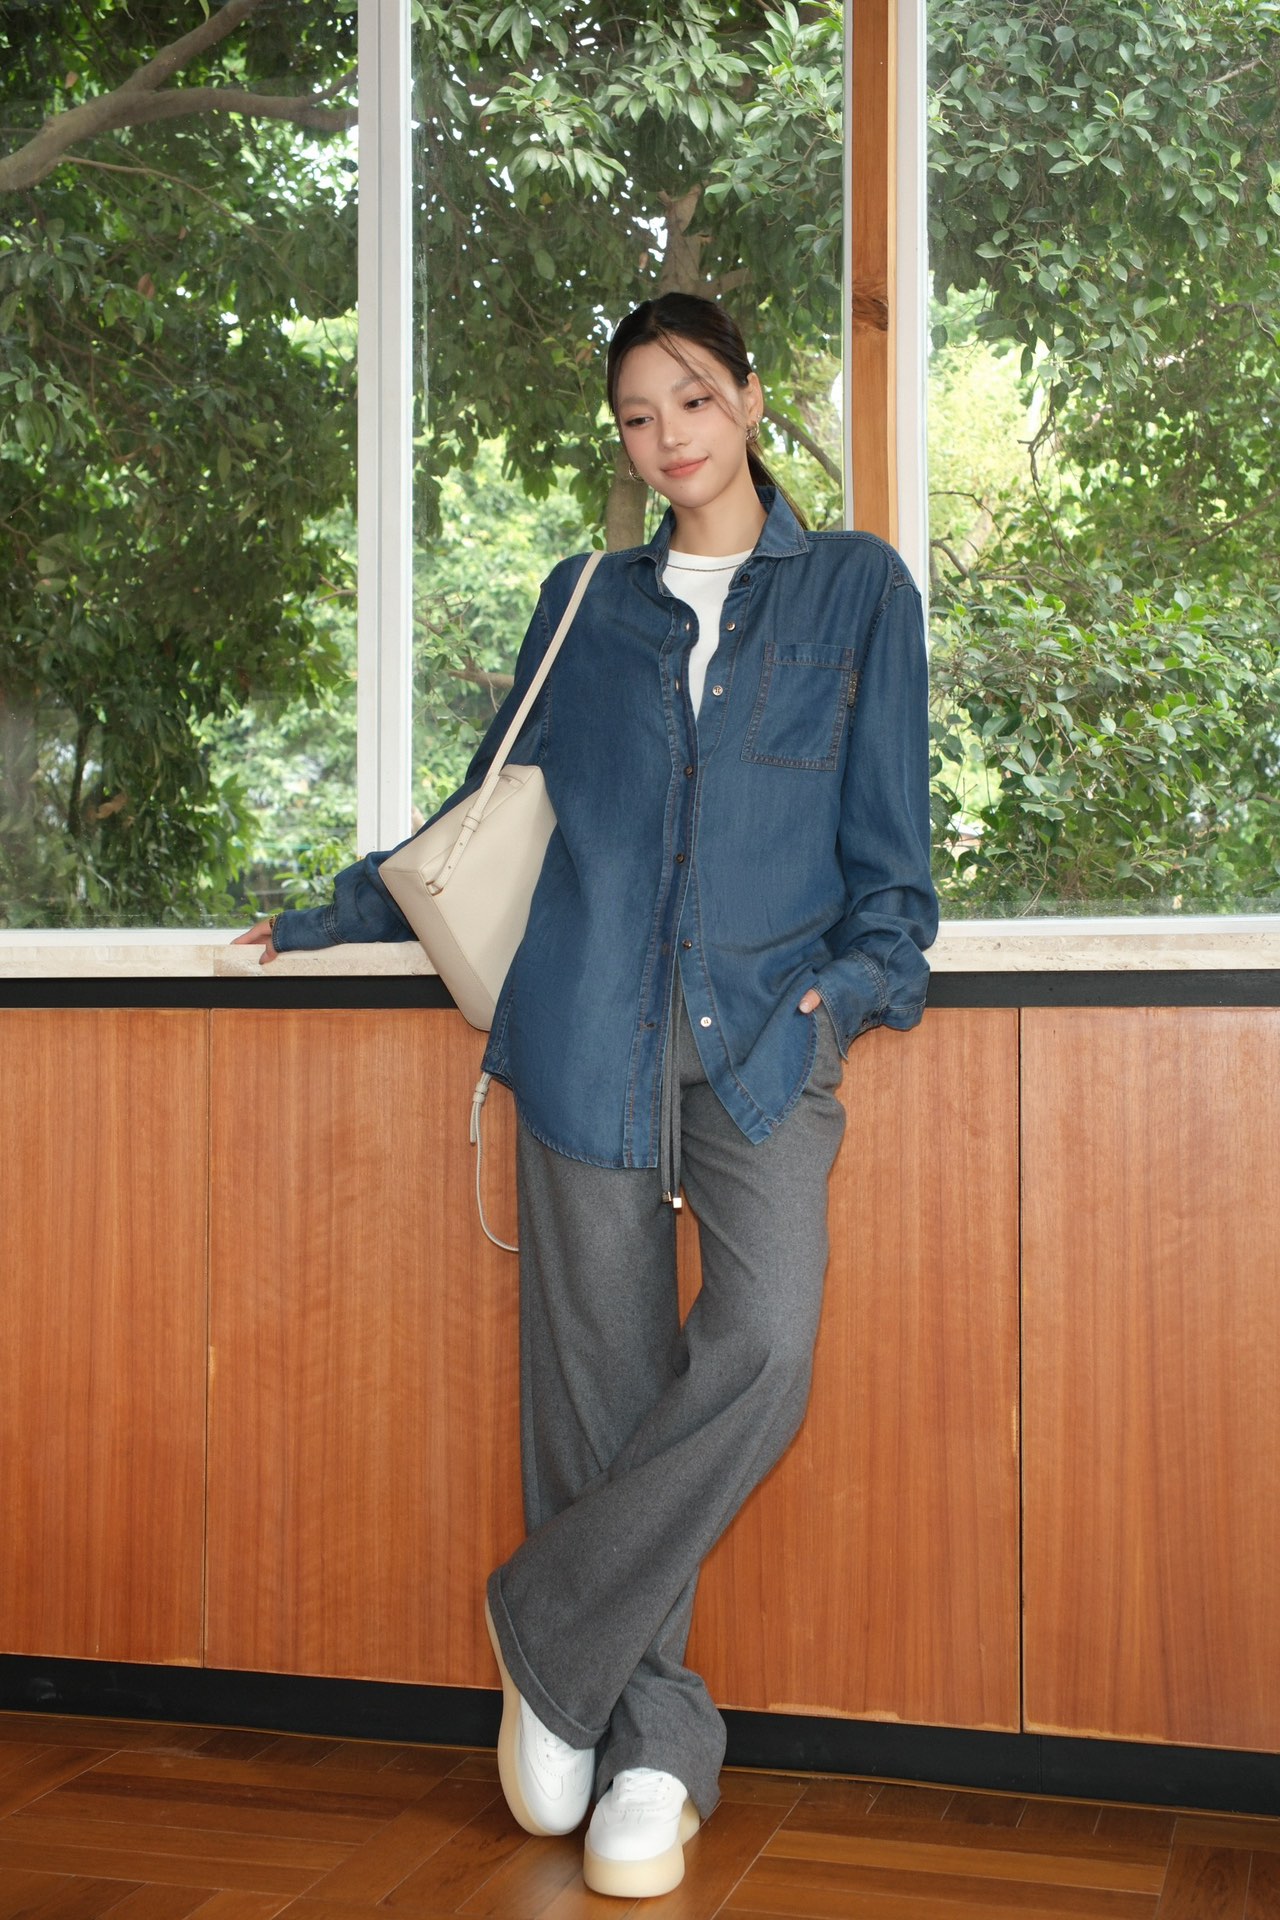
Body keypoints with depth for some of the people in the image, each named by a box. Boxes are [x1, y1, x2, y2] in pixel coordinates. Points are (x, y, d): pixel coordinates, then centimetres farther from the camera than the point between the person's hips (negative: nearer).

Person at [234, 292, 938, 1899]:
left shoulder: (857, 588, 13)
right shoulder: (585, 606, 18)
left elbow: (886, 821, 11)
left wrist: (866, 968, -2)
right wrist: (340, 916, 26)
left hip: (768, 1032, -1)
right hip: (592, 1028, 2)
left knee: (762, 1345, -21)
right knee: (600, 1375, -1)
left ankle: (546, 1625, -2)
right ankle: (650, 1746, 11)